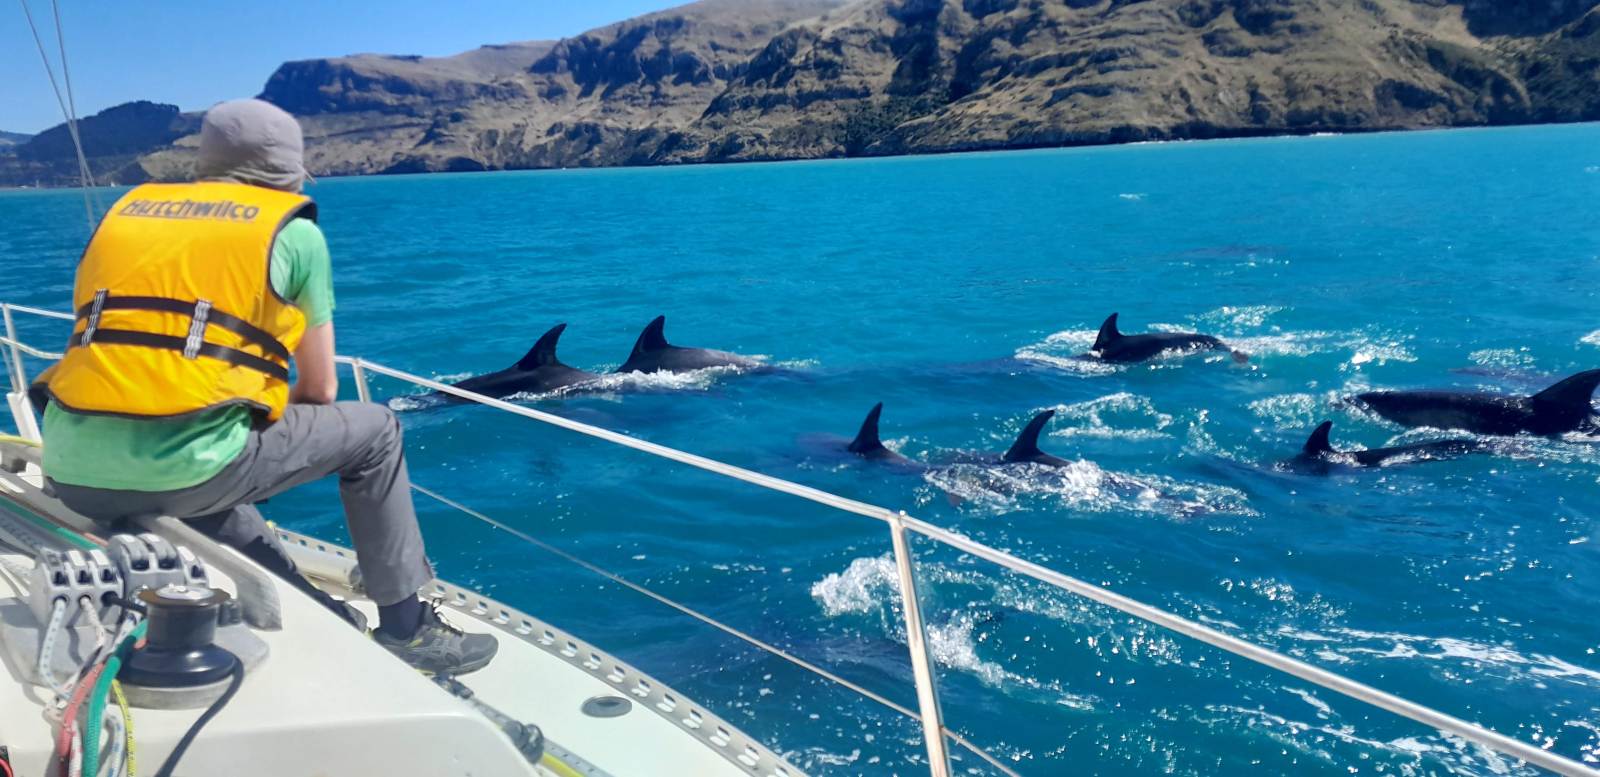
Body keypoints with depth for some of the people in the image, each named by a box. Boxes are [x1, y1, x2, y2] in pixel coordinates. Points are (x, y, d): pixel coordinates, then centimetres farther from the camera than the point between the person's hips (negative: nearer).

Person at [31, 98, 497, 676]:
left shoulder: (126, 209, 22)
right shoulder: (294, 230, 8)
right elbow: (319, 391, 11)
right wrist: (274, 425, 33)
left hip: (72, 472, 6)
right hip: (181, 467, -6)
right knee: (374, 431, 15)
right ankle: (407, 627, 21)